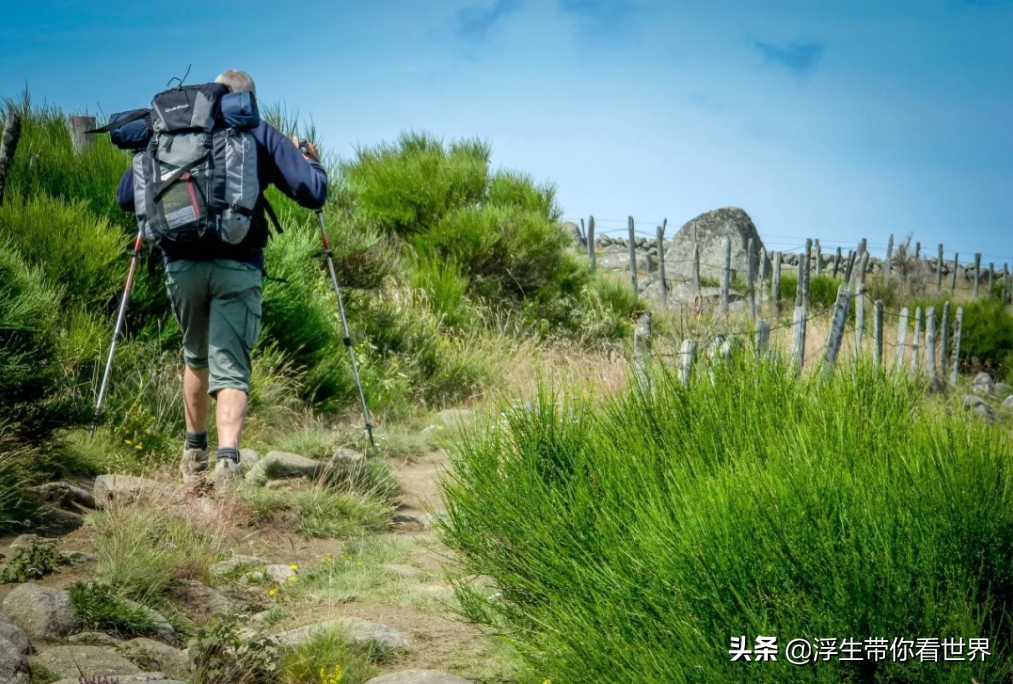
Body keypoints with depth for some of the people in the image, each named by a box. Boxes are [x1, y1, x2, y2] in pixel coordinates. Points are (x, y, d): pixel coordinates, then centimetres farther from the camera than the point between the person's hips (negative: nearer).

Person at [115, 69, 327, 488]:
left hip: (182, 264, 2)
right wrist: (309, 160, 23)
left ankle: (194, 451, 34)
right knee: (230, 367, -4)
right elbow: (313, 194, 2)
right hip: (237, 268, -2)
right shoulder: (261, 135, 8)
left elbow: (125, 198, 14)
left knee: (196, 357, 24)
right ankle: (227, 460, -25)